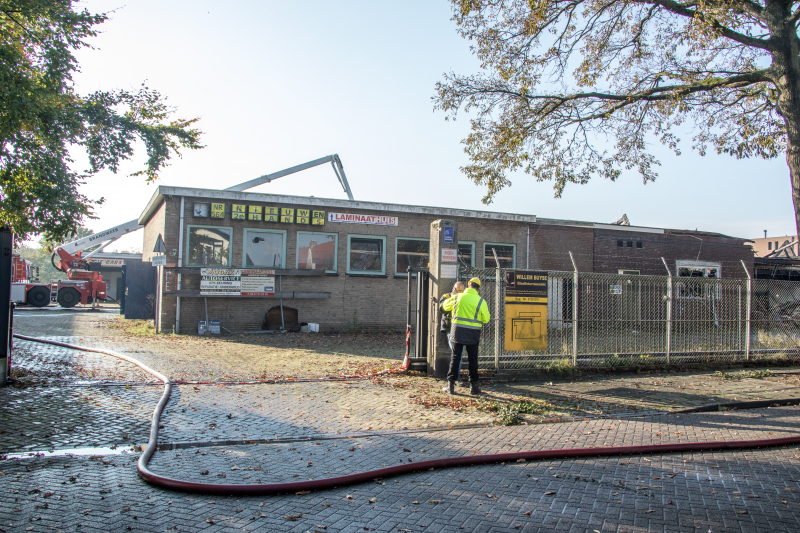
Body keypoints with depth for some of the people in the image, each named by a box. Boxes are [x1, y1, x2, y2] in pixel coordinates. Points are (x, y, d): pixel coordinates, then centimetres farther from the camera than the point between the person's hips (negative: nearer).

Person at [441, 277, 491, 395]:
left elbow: (445, 306, 15)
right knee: (473, 359, 9)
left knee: (455, 358, 8)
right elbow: (486, 319, 0)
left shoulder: (457, 297, -1)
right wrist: (486, 309, 19)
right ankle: (473, 385, 12)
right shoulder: (481, 301, -5)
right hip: (473, 333, -1)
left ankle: (451, 384, 6)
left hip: (458, 331, 1)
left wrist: (451, 298, 35)